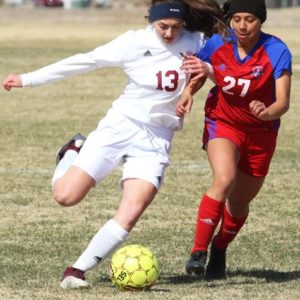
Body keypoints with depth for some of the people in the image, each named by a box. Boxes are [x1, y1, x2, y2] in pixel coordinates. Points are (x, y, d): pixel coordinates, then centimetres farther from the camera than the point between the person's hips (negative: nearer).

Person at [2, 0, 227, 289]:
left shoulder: (196, 43, -4)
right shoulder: (134, 43, -9)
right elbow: (85, 61, -3)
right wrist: (28, 79, 0)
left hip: (156, 140, 1)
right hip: (121, 125, -1)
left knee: (129, 216, -18)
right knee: (65, 196, -8)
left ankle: (77, 270, -9)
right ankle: (73, 151, 24)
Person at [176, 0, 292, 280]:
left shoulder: (277, 52, -21)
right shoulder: (217, 44, -14)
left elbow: (283, 102, -25)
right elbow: (197, 75, 4)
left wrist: (267, 113, -47)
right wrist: (187, 94, -17)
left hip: (260, 132, 1)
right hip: (222, 123, -1)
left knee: (239, 202, 11)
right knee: (224, 179, -29)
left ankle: (218, 253, 39)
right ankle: (198, 251, -26)